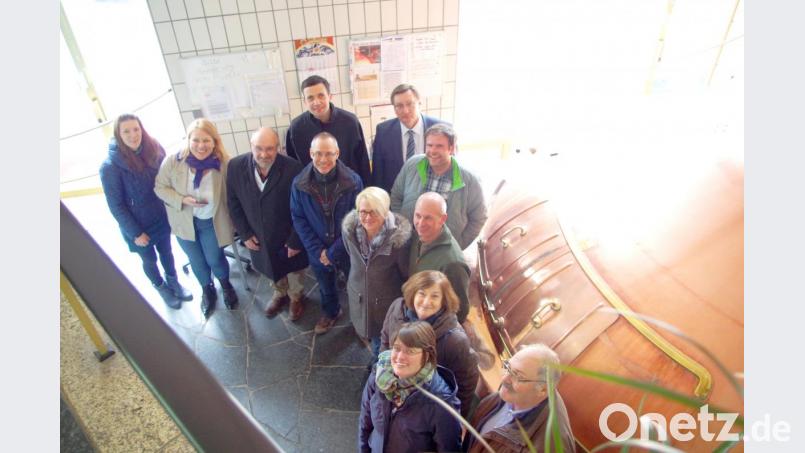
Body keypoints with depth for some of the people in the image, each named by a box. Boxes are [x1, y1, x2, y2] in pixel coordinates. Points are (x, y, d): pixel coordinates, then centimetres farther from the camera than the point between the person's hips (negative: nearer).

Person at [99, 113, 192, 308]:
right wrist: (135, 233, -14)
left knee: (166, 253, 24)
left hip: (161, 218, 3)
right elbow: (116, 206, -16)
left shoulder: (154, 149, -12)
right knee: (150, 261, 20)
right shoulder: (110, 167, -22)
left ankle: (174, 282, 50)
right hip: (138, 226, -3)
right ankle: (162, 288, 47)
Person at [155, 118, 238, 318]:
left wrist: (231, 222, -11)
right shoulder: (173, 161, -19)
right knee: (197, 262, 20)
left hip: (212, 222, -2)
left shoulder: (224, 162, -21)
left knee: (215, 260, 11)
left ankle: (226, 285, 47)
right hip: (185, 222, 2)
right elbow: (160, 187, -7)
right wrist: (182, 200, -24)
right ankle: (207, 290, 50)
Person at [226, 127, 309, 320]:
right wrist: (245, 233, -4)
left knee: (294, 270, 22)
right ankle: (280, 294, 57)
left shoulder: (293, 168, -27)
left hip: (289, 237, -3)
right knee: (272, 270, 28)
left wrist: (296, 240, -15)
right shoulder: (235, 166, -16)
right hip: (259, 237, 3)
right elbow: (233, 203, -3)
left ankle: (296, 298, 52)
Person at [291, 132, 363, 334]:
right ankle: (331, 312, 57)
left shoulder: (353, 180, -20)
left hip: (349, 249, -2)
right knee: (326, 288, 27)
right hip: (318, 253, 2)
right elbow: (298, 219, -6)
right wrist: (318, 250, -14)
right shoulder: (299, 184, -14)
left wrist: (334, 251, -17)